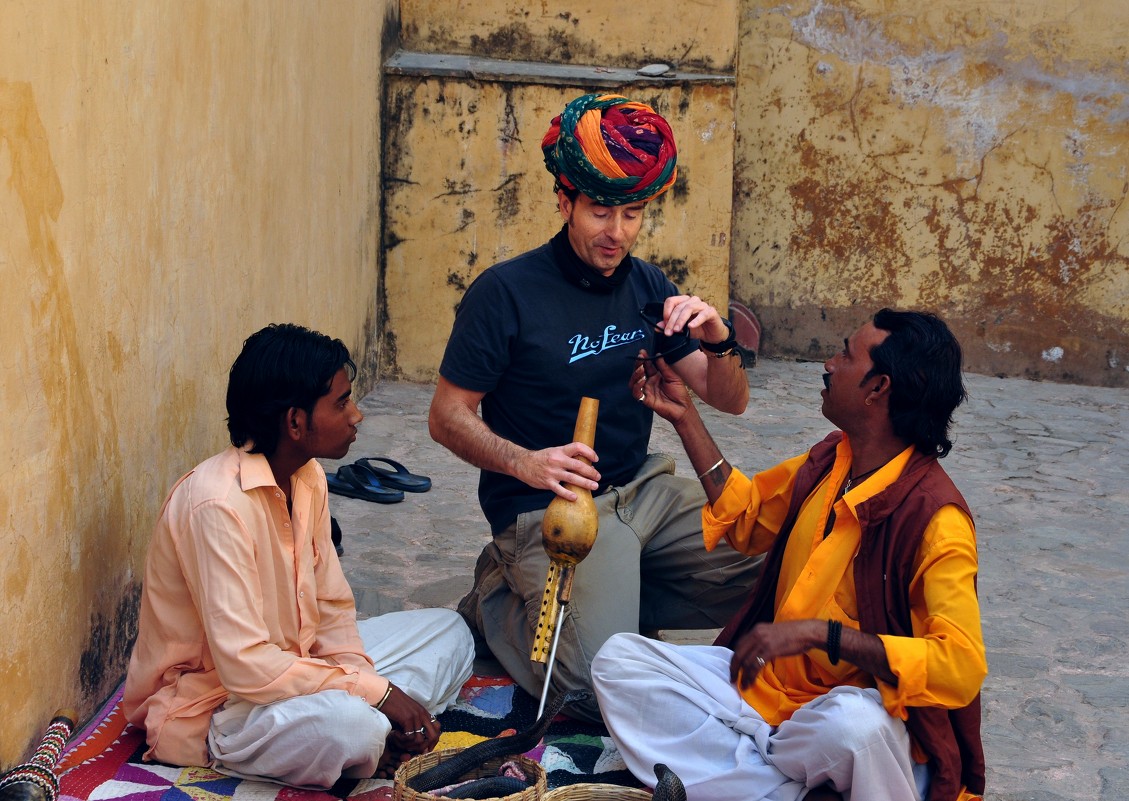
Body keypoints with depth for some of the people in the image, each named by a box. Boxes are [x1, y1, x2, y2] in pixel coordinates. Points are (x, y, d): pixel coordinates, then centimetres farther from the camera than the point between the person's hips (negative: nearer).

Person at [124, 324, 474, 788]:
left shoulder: (308, 478, 1)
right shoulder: (218, 504, -27)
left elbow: (332, 608, 5)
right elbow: (245, 667, -31)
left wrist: (375, 693, -13)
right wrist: (375, 690, -24)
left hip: (282, 669, 10)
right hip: (204, 705, -9)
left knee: (449, 632, 8)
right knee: (347, 724, -38)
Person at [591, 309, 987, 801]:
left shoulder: (934, 516, -19)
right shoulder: (829, 460, 6)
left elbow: (961, 666, -29)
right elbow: (746, 520, 25)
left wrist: (819, 633, -32)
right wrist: (685, 418, 20)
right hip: (768, 683, 9)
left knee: (851, 721, -43)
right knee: (620, 659, -10)